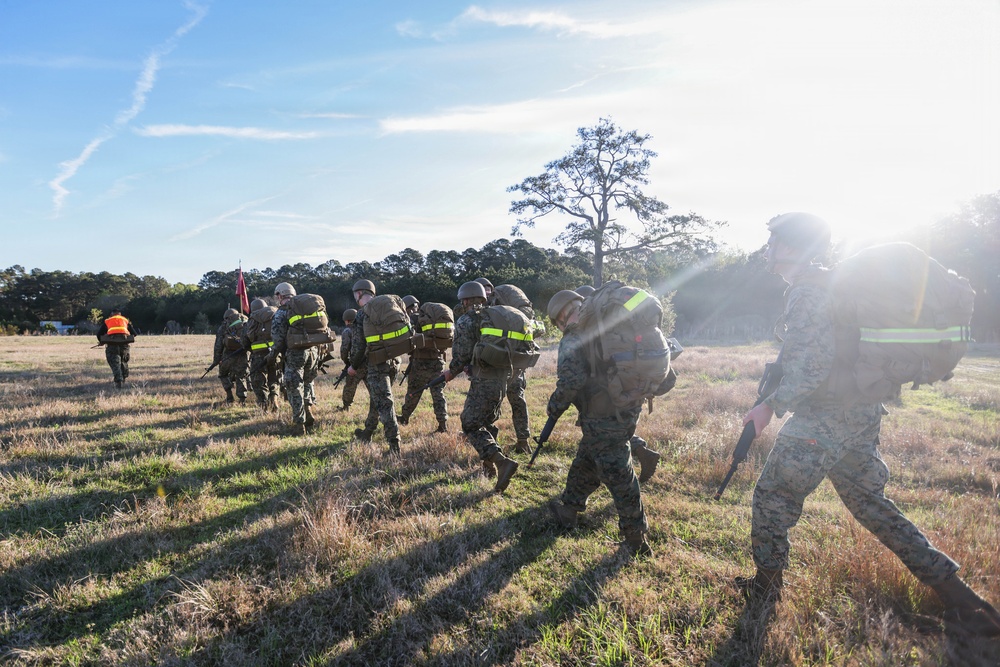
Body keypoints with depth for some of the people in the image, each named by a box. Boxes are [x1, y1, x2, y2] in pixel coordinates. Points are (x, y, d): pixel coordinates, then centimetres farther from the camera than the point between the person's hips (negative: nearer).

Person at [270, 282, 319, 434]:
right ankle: (308, 413, 19)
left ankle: (299, 424, 7)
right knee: (307, 382, 24)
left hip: (295, 353, -5)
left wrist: (273, 354, 5)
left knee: (295, 389, 4)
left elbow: (278, 337, -10)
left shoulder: (281, 312, -4)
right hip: (313, 351, 5)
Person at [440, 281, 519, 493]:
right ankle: (489, 466, 26)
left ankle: (502, 462, -19)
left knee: (471, 426, -2)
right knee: (487, 421, 23)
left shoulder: (466, 321, -7)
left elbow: (462, 355, -11)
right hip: (501, 378, 8)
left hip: (483, 381, -7)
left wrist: (451, 372, 9)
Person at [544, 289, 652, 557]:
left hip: (603, 419, -8)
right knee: (586, 462, 22)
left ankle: (637, 541, 14)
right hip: (628, 411, 8)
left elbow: (572, 380, -25)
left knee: (618, 476, 2)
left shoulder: (572, 341, -13)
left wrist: (554, 407, -11)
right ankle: (569, 508, 36)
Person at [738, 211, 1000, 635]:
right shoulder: (829, 284, 14)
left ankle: (764, 589, 16)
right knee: (868, 501, 20)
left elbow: (811, 370, -25)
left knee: (773, 495, 4)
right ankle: (951, 588, 22)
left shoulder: (806, 293, -17)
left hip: (823, 421, -9)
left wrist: (771, 406, -20)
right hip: (861, 414, 10)